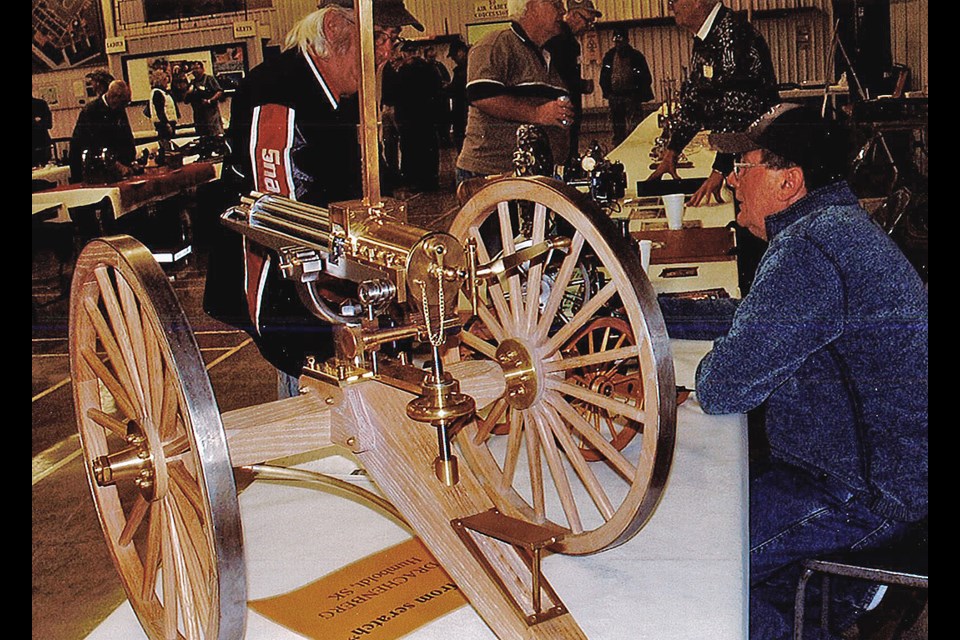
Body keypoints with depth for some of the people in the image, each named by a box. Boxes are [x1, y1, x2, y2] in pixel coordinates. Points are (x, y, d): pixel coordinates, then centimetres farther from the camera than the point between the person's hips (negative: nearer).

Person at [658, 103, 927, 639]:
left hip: (874, 495, -10)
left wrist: (711, 371, -3)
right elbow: (752, 315, 21)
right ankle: (840, 589, 29)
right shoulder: (840, 224, 9)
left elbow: (723, 388, -27)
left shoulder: (808, 249, -25)